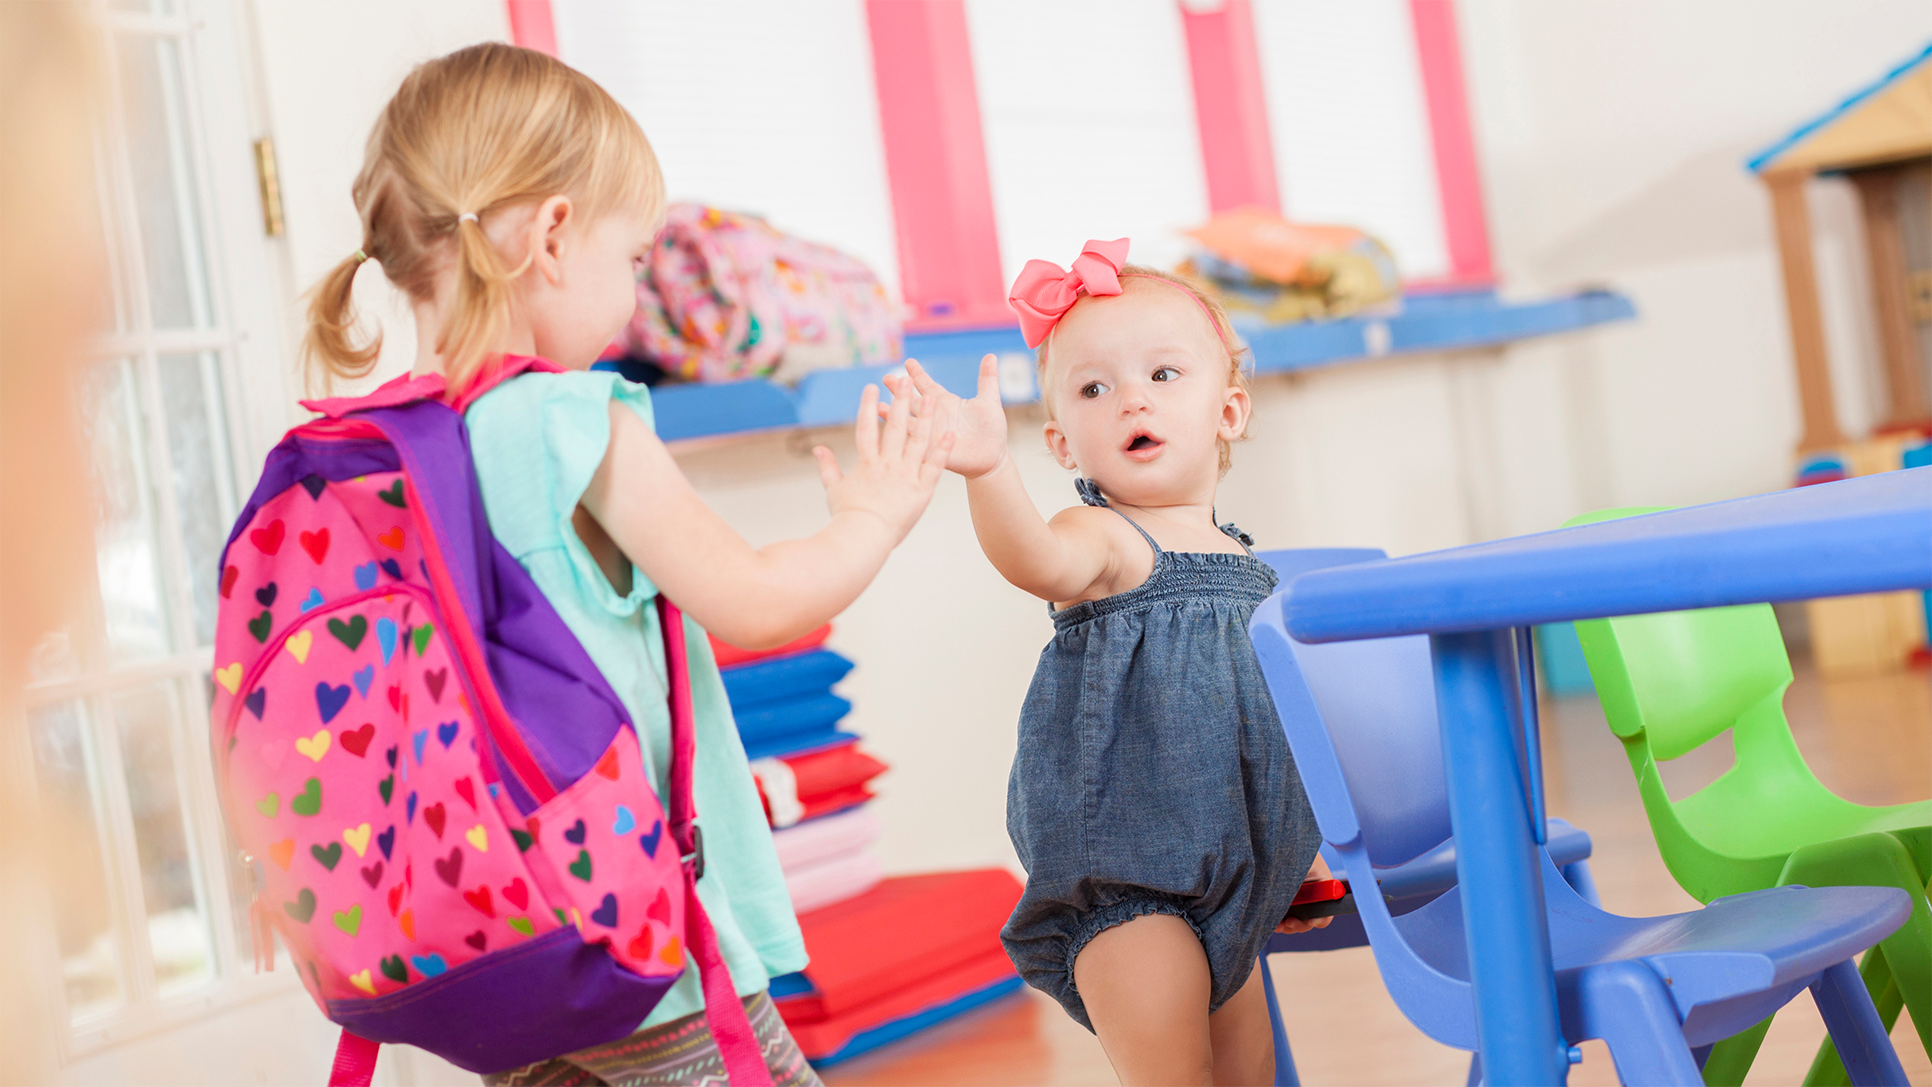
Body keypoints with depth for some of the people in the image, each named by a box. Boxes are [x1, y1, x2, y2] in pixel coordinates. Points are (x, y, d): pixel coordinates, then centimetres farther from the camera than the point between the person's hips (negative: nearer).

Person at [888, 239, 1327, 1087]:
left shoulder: (1243, 562, 10)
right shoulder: (1105, 538, -12)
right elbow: (1041, 563, -38)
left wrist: (1301, 855, 24)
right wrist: (988, 471, -57)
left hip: (1230, 867, 7)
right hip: (1121, 877, -7)